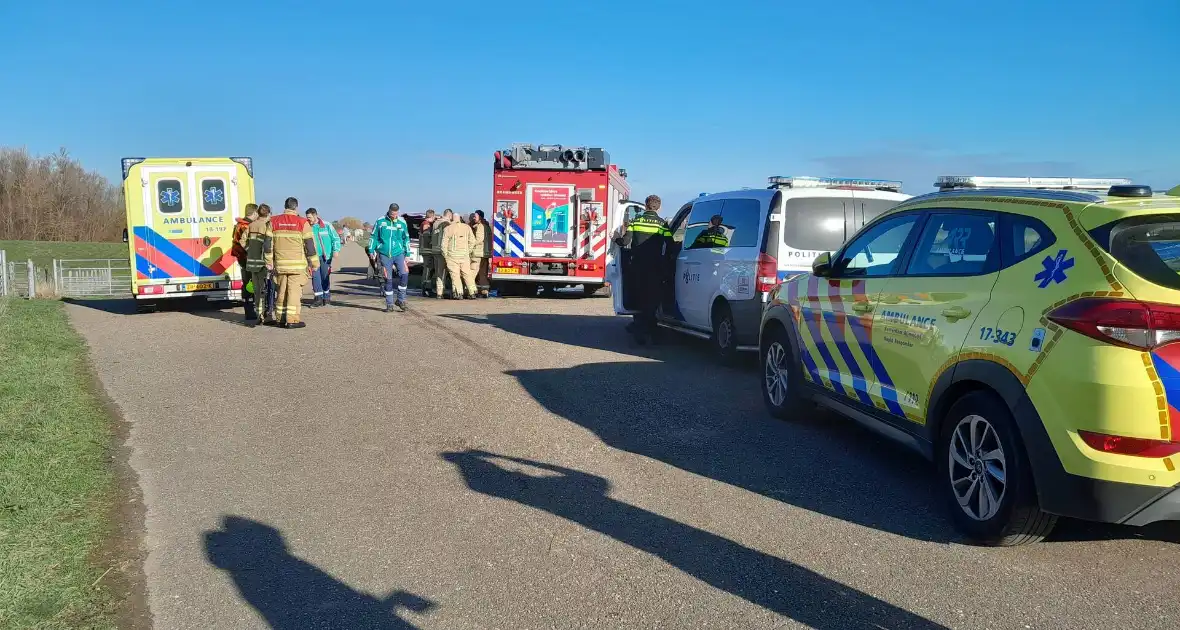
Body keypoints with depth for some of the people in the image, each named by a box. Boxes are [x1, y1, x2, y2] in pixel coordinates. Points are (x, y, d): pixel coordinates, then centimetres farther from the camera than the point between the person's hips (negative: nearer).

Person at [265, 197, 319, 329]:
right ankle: (292, 320, -7)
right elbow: (310, 244, -3)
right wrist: (314, 263, 4)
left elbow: (268, 243, 6)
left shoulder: (274, 222, 7)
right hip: (297, 264, -4)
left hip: (280, 264, 4)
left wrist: (269, 262, 13)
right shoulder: (302, 223, -4)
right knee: (294, 290, -3)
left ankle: (281, 318, 20)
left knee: (282, 291, 14)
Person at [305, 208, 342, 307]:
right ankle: (318, 298, -3)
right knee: (315, 276, -8)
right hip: (314, 255, 1)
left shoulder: (326, 225, -1)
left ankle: (326, 297, 19)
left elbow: (336, 238, 2)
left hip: (326, 255, -1)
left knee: (325, 276, 5)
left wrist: (336, 250, -7)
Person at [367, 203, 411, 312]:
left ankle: (400, 300, -3)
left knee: (404, 274, -18)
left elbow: (406, 239, 15)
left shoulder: (402, 222, 5)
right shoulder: (380, 221, 1)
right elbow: (374, 236, 9)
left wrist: (407, 253, 14)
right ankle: (389, 304, 12)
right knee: (388, 280, 2)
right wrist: (371, 251, 5)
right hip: (384, 254, 0)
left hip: (399, 253, 1)